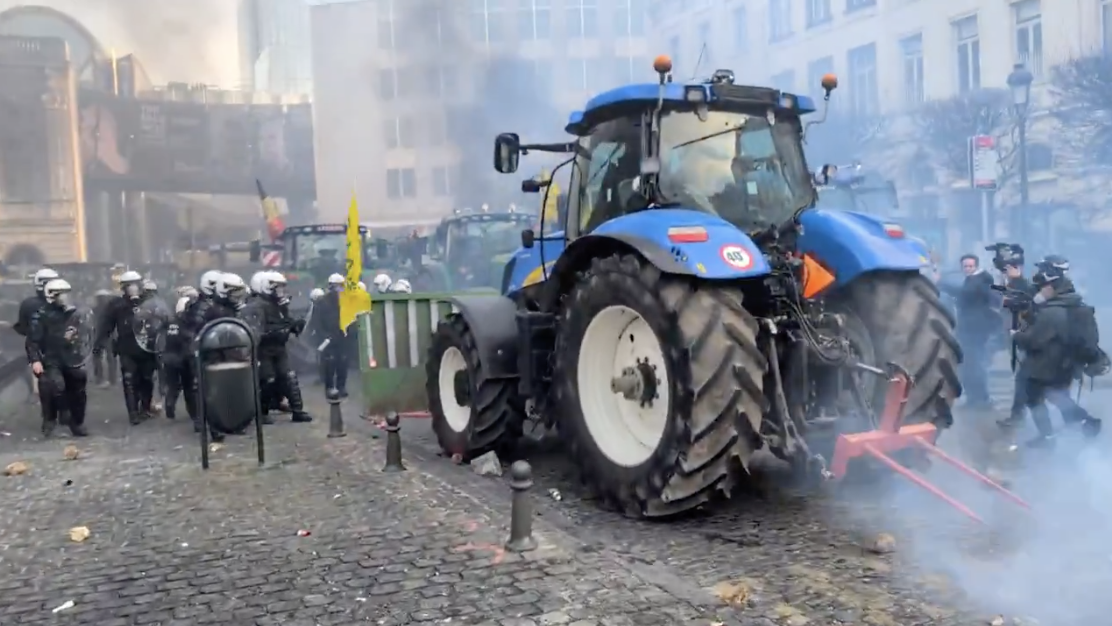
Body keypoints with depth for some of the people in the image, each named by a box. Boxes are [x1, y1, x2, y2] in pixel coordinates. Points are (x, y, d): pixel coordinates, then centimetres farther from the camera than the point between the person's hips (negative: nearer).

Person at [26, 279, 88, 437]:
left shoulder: (72, 313, 9)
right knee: (56, 387, -27)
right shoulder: (41, 316, -10)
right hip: (52, 360, -6)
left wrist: (81, 356, 18)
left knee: (78, 393, 8)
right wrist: (35, 360, -23)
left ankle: (77, 423, 24)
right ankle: (49, 420, -7)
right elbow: (32, 340, -13)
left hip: (72, 360, 6)